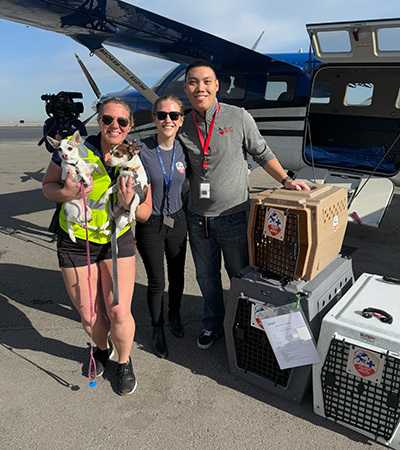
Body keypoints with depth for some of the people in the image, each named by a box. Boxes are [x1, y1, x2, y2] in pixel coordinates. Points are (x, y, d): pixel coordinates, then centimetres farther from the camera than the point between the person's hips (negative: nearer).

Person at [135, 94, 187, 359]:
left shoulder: (184, 151, -3)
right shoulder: (141, 151, -15)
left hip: (177, 221, 4)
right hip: (149, 225, -3)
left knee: (177, 274, 18)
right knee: (156, 281, 8)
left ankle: (175, 315, 46)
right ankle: (158, 330, 32)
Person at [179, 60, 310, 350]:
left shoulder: (239, 117, -6)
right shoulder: (183, 127, 3)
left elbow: (262, 153, 4)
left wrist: (286, 180, -2)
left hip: (233, 216, -3)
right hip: (198, 218, 4)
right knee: (206, 276, 17)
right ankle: (213, 325, 40)